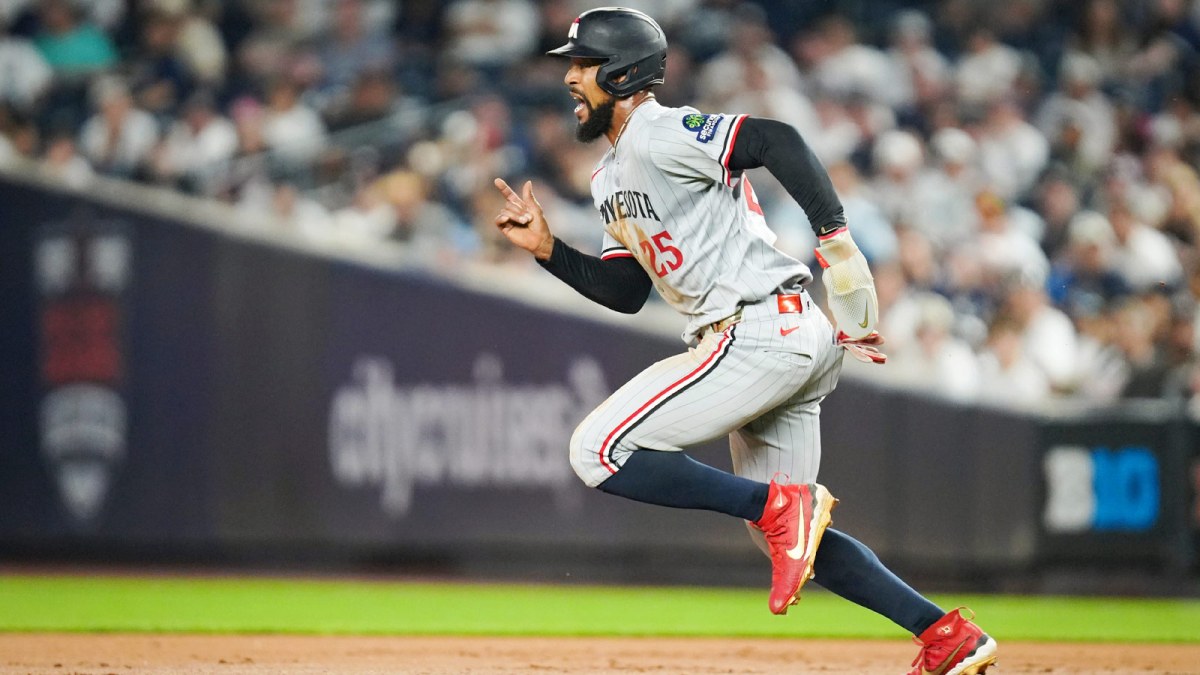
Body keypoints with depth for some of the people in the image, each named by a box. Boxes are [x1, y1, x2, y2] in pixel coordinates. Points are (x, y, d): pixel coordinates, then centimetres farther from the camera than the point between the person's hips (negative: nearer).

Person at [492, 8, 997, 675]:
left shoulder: (659, 134, -10)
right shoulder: (611, 178, 21)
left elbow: (775, 141, -23)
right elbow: (624, 291, 25)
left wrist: (835, 239, -29)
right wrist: (546, 248, 14)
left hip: (760, 334, -10)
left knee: (599, 451, -13)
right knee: (785, 534, 13)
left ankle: (783, 505, -16)